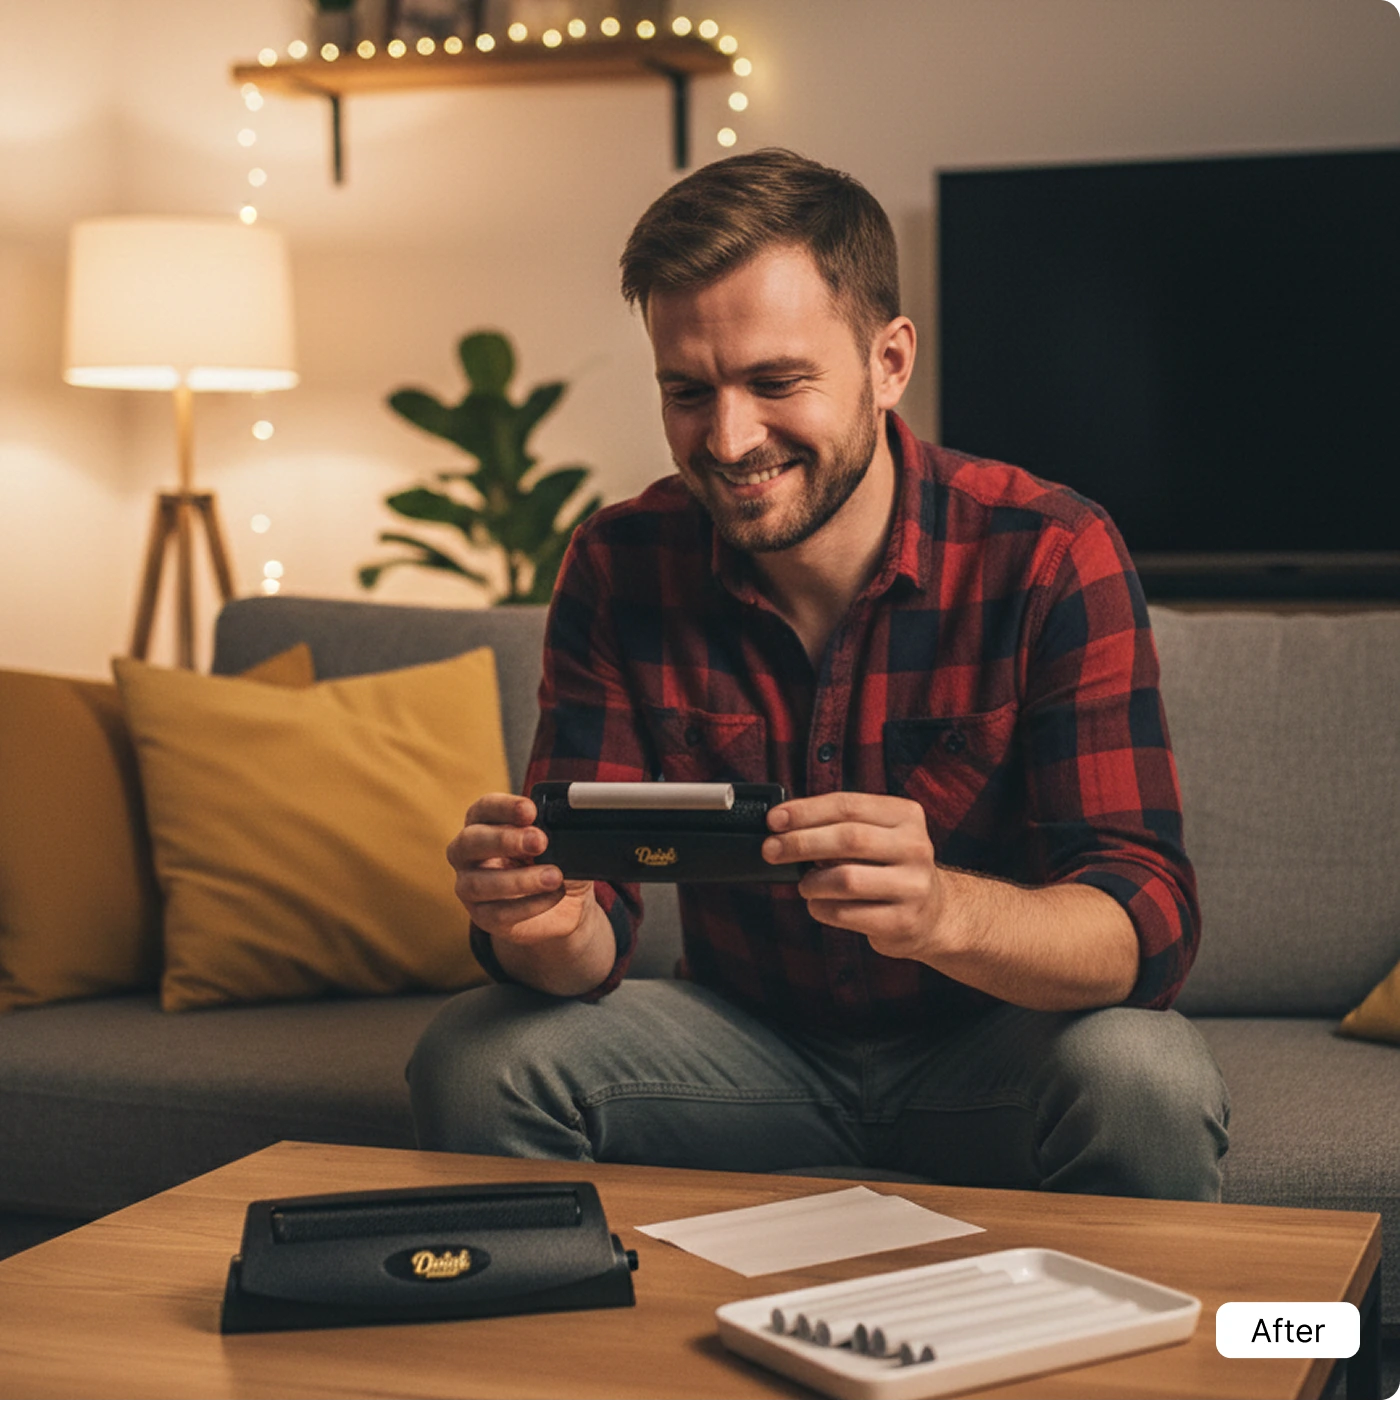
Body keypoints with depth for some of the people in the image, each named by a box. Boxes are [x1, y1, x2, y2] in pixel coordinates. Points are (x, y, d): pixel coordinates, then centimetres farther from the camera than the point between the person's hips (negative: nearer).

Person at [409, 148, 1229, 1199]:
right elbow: (591, 941, -10)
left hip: (996, 1048, -2)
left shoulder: (1049, 556, -18)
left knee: (1139, 1080, -33)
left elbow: (1148, 925, -26)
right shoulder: (620, 567, -9)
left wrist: (941, 910, -48)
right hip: (753, 1047, 2)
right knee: (476, 1061, -21)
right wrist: (544, 924, -36)